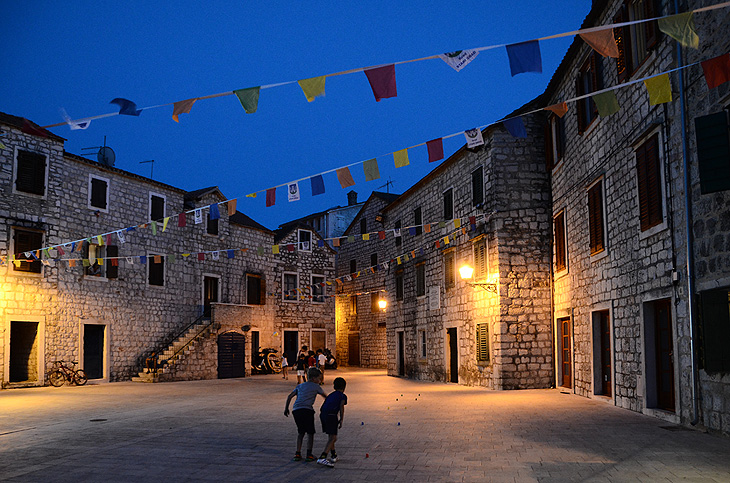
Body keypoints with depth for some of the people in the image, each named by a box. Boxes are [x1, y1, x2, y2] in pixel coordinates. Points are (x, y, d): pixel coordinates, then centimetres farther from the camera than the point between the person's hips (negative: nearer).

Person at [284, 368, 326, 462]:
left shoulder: (300, 386, 25)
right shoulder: (316, 386, 11)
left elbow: (290, 396, 21)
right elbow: (325, 396, 23)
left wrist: (286, 408, 27)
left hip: (296, 410, 5)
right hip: (307, 410, -5)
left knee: (300, 432, 18)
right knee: (310, 433, 5)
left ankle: (297, 454, 12)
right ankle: (309, 454, -1)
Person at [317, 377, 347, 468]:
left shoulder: (330, 395, 29)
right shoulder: (342, 396, 12)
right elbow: (341, 406, -6)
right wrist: (341, 419, -4)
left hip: (322, 414, 7)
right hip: (332, 415, -7)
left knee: (331, 436, 23)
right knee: (333, 438, -10)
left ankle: (334, 456, 33)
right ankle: (322, 458, -25)